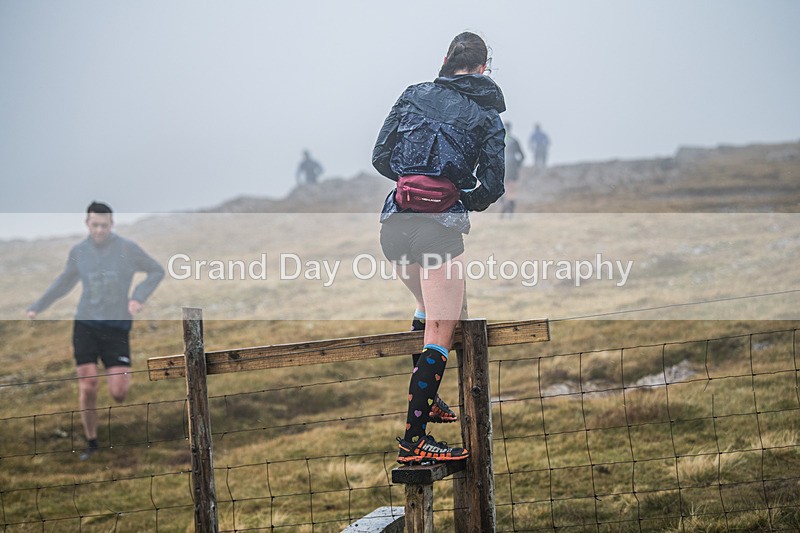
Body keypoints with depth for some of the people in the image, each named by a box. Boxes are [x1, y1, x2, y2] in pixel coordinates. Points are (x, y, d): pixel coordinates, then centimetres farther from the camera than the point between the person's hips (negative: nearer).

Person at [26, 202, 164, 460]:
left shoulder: (128, 249, -3)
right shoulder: (78, 251, 5)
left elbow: (157, 271, 5)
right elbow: (64, 282, 21)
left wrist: (138, 297, -9)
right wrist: (37, 307, 21)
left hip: (117, 327, -2)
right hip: (85, 324, 2)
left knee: (118, 391, -10)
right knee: (87, 387, -6)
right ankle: (91, 443, 10)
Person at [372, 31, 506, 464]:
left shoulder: (413, 96, 10)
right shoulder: (487, 116, 4)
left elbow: (380, 158, 10)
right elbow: (492, 186, -1)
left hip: (394, 222, 5)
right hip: (440, 226, -5)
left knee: (428, 308, 30)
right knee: (440, 335, -1)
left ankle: (425, 400, 36)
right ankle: (413, 441, -7)